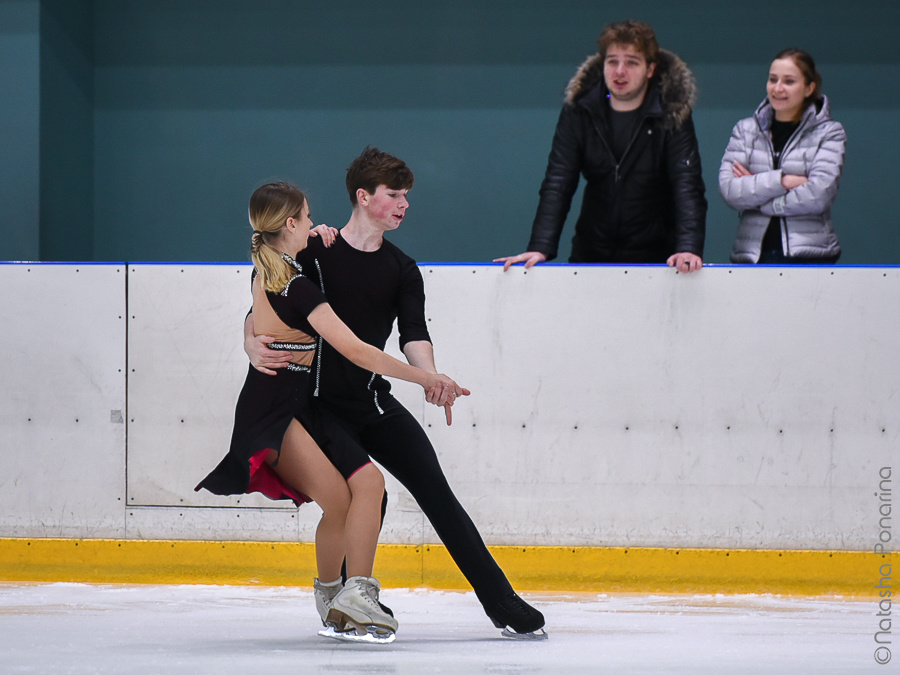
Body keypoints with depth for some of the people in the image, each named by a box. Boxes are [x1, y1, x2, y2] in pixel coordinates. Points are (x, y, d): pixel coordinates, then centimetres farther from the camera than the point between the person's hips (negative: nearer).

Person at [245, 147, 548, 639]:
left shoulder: (402, 271, 8)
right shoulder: (314, 254, -4)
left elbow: (413, 333, -6)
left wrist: (431, 377, -27)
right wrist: (253, 345, -24)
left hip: (377, 404, 4)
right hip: (321, 408, -4)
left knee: (436, 492, -4)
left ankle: (505, 606, -4)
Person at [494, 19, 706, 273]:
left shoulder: (672, 116, -7)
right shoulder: (578, 113, -1)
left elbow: (687, 186, -17)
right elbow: (557, 184, -6)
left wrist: (688, 249, -33)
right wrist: (539, 249, -21)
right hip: (591, 254, 2)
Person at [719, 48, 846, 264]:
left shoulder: (829, 133, 6)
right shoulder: (745, 130, 13)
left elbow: (819, 194, -9)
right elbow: (729, 190, 0)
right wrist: (782, 181, -11)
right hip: (752, 254, 2)